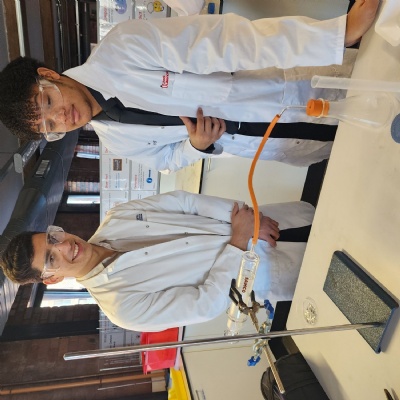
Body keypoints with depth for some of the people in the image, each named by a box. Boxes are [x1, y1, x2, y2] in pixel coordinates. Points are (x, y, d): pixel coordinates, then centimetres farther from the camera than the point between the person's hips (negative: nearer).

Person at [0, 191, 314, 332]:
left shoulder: (114, 220, -9)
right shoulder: (121, 305, -21)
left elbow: (183, 201, -9)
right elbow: (207, 303, -23)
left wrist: (247, 215, -15)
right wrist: (240, 240, -25)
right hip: (249, 276, -5)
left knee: (310, 210, 17)